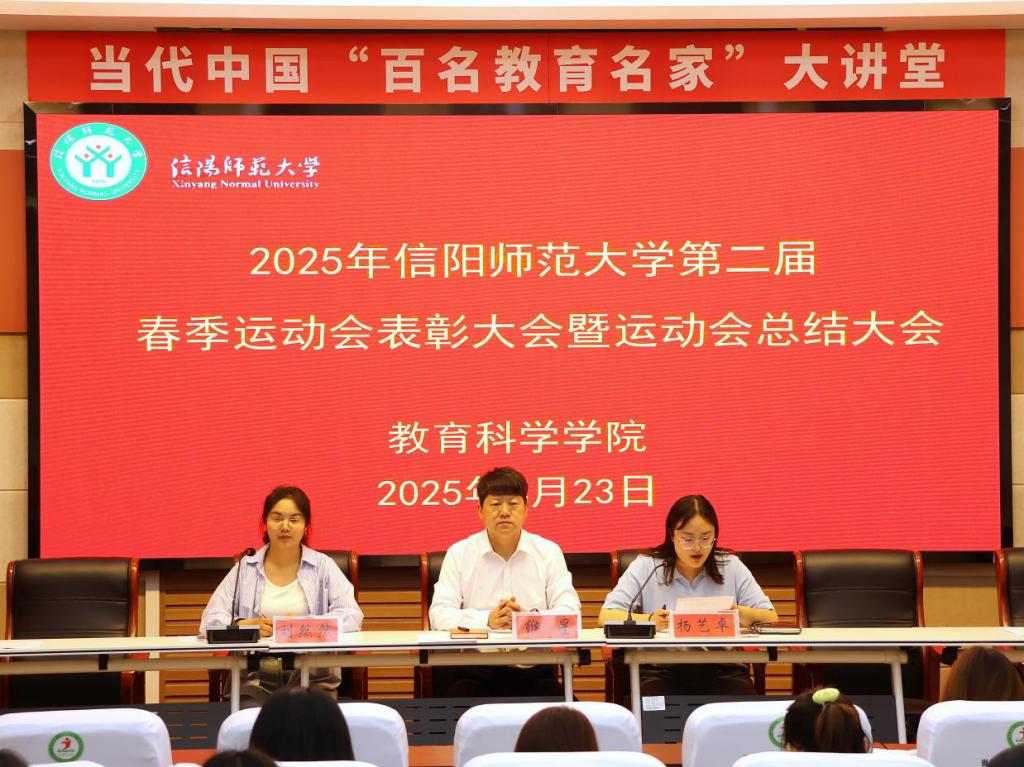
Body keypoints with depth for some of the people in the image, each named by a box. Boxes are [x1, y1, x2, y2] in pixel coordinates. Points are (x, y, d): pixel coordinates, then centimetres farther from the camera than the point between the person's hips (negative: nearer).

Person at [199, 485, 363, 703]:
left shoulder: (323, 566, 11)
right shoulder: (244, 569, 15)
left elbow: (352, 617, 0)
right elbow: (210, 621, 8)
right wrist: (245, 625, -13)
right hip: (257, 676, 1)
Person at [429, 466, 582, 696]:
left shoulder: (549, 552, 10)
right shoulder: (459, 554, 7)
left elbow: (569, 613, 1)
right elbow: (439, 615, -2)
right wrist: (487, 620, -19)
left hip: (533, 671, 1)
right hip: (474, 670, -1)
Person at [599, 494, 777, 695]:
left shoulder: (731, 567, 10)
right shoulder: (646, 567, 5)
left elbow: (771, 618, 9)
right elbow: (606, 617, -3)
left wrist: (741, 613, -15)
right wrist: (648, 621, -23)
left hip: (722, 669, 2)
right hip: (662, 671, -2)